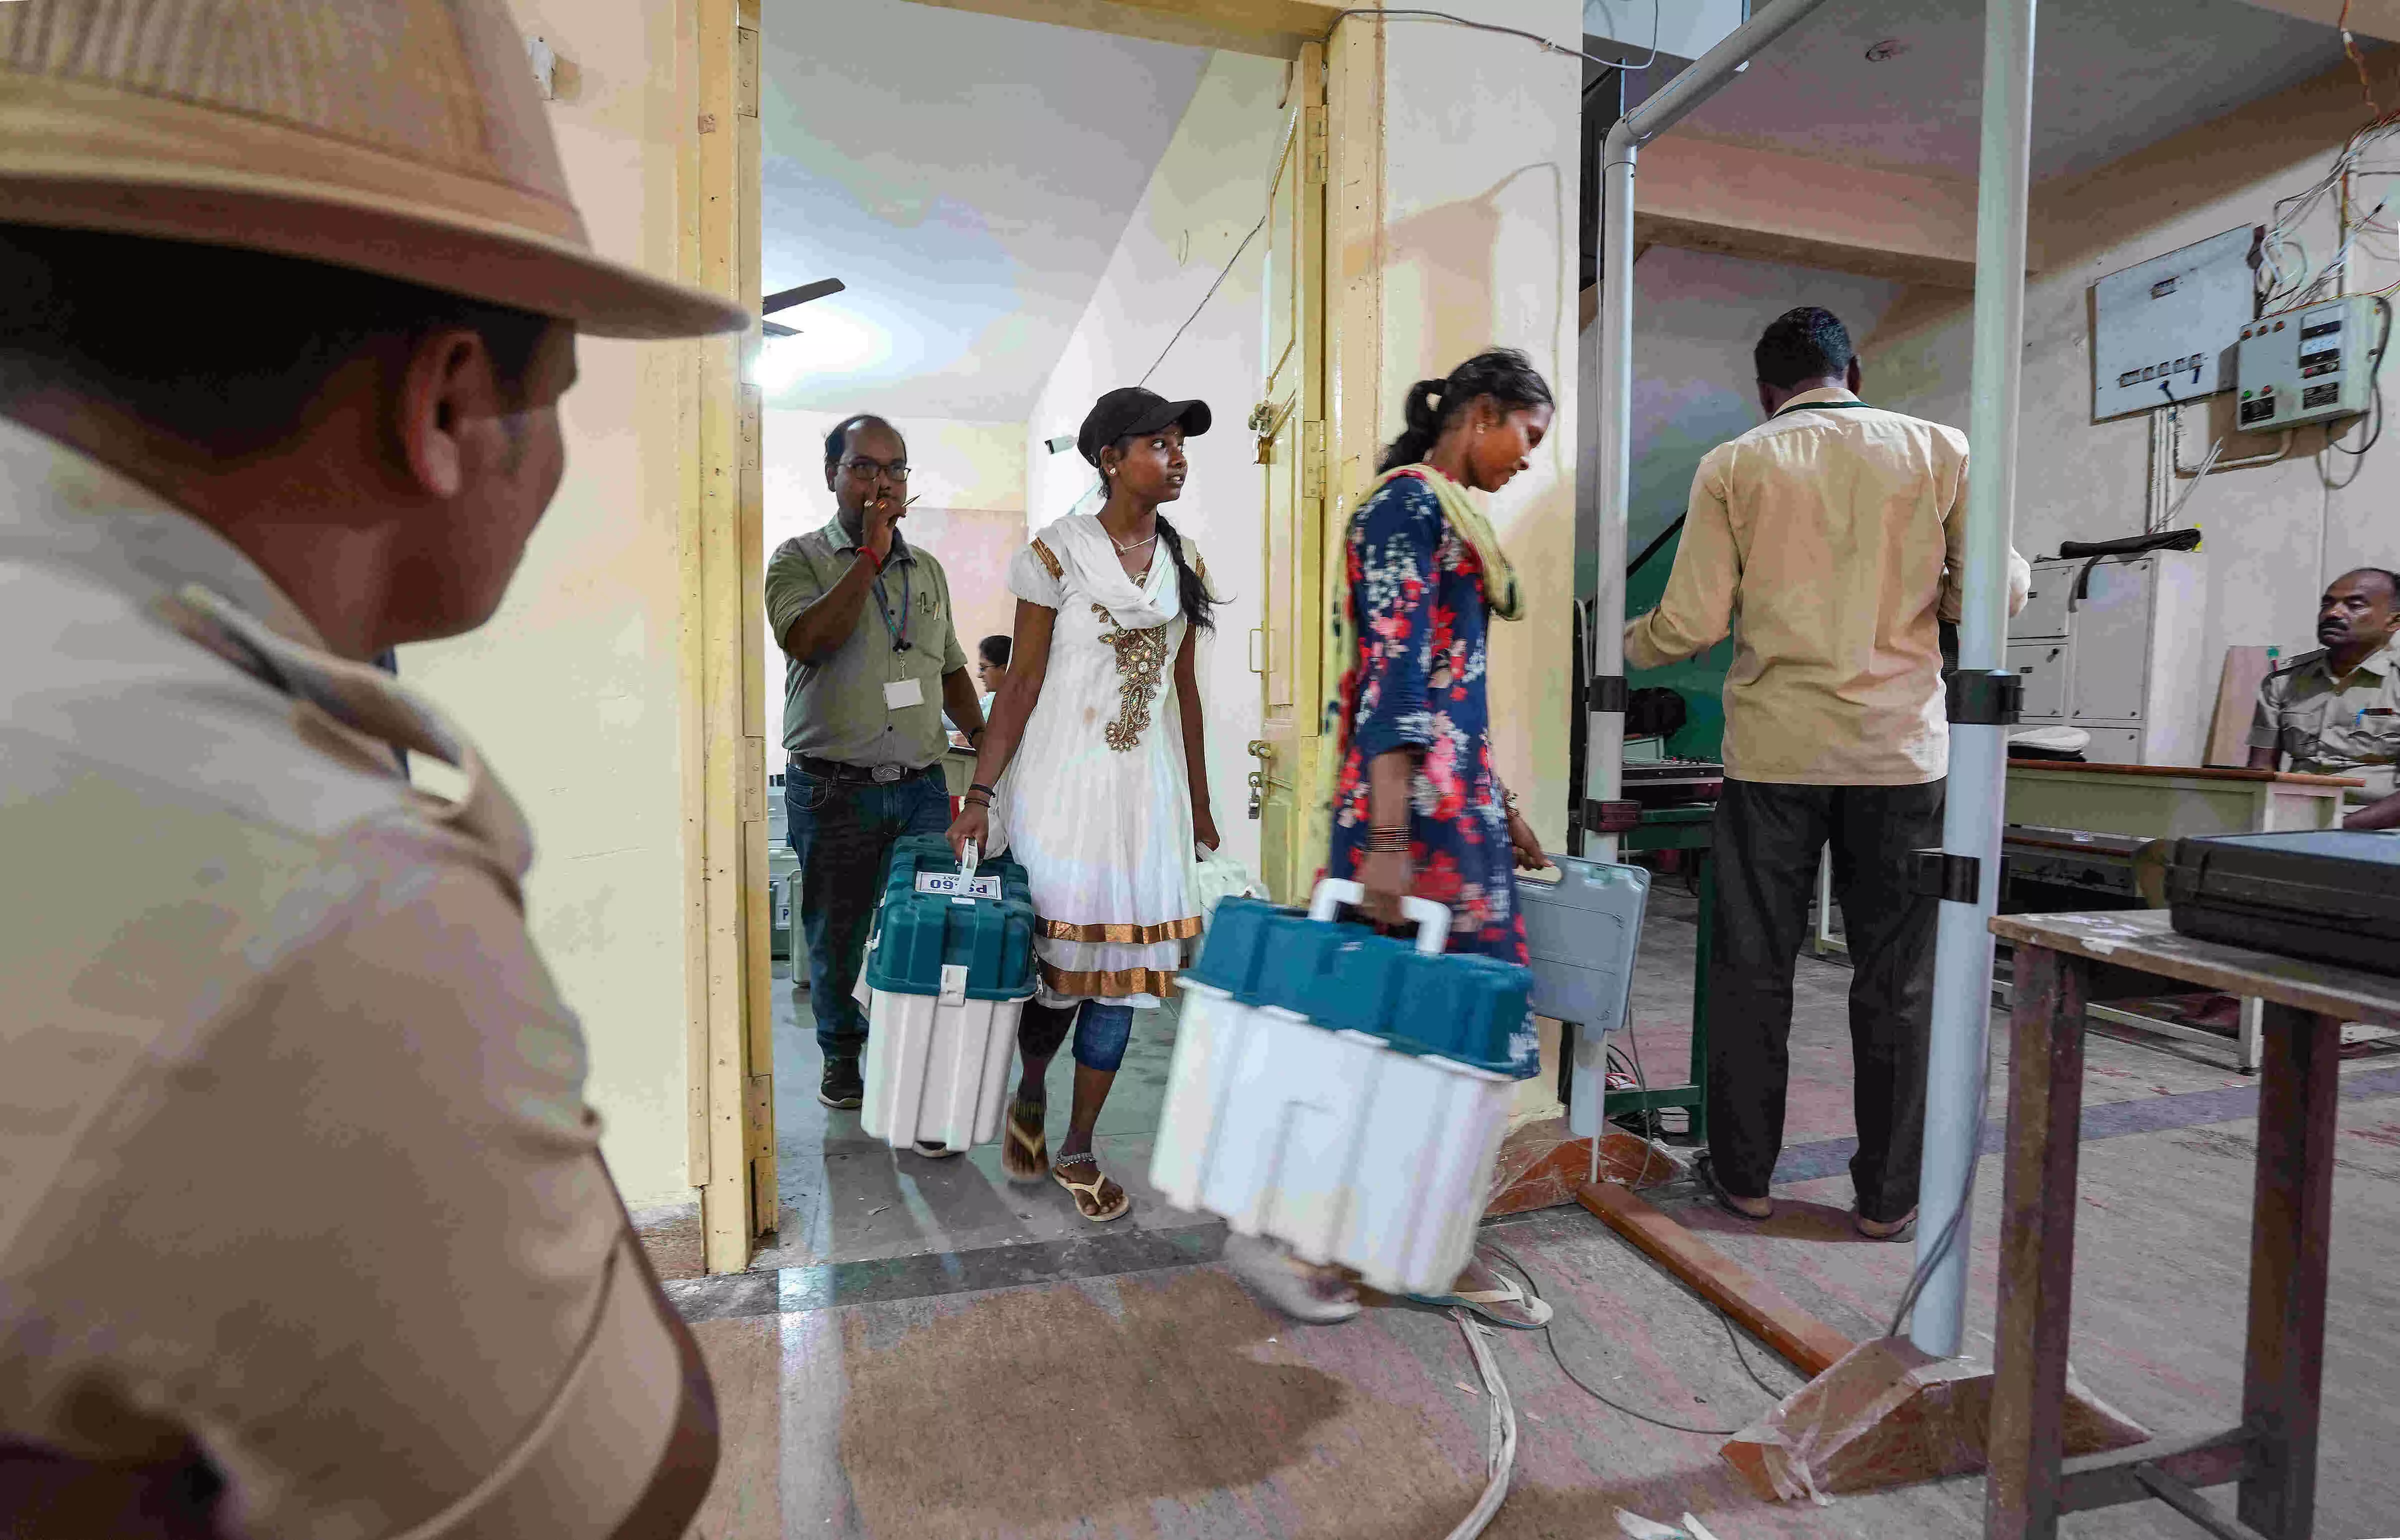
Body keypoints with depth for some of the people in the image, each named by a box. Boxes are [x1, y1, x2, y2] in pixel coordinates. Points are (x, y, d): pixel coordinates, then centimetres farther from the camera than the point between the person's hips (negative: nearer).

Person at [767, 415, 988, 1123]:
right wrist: (870, 552, -13)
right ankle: (842, 1058, 33)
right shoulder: (800, 557, 2)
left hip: (921, 785, 3)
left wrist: (980, 731, 8)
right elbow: (807, 639, -18)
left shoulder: (928, 569, 15)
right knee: (837, 938, 11)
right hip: (833, 790, -2)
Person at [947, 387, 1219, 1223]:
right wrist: (981, 792, -12)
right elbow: (1022, 682, -6)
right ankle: (1028, 1095, 35)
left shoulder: (1182, 559, 8)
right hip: (1063, 777, -4)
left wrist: (1199, 802, 14)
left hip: (1146, 784, 4)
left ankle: (1078, 1148, 22)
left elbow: (1185, 689, 12)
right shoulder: (1058, 551, -6)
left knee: (1122, 966, 6)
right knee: (1057, 954, 3)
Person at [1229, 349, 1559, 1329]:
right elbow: (1391, 672, -19)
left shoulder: (1449, 513, 21)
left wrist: (1499, 809, 23)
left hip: (1458, 796, 10)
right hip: (1413, 797, -10)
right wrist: (1387, 839, -24)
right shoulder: (1410, 501, -8)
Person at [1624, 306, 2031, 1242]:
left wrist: (1623, 646, 14)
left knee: (1753, 969, 10)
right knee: (1895, 980, 10)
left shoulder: (1731, 467, 1)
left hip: (1773, 749, -1)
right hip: (1900, 750, 1)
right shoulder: (1938, 450, 5)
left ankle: (1744, 1175, 20)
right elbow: (2002, 588, 2)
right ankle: (1887, 1196, 20)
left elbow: (1693, 623, -6)